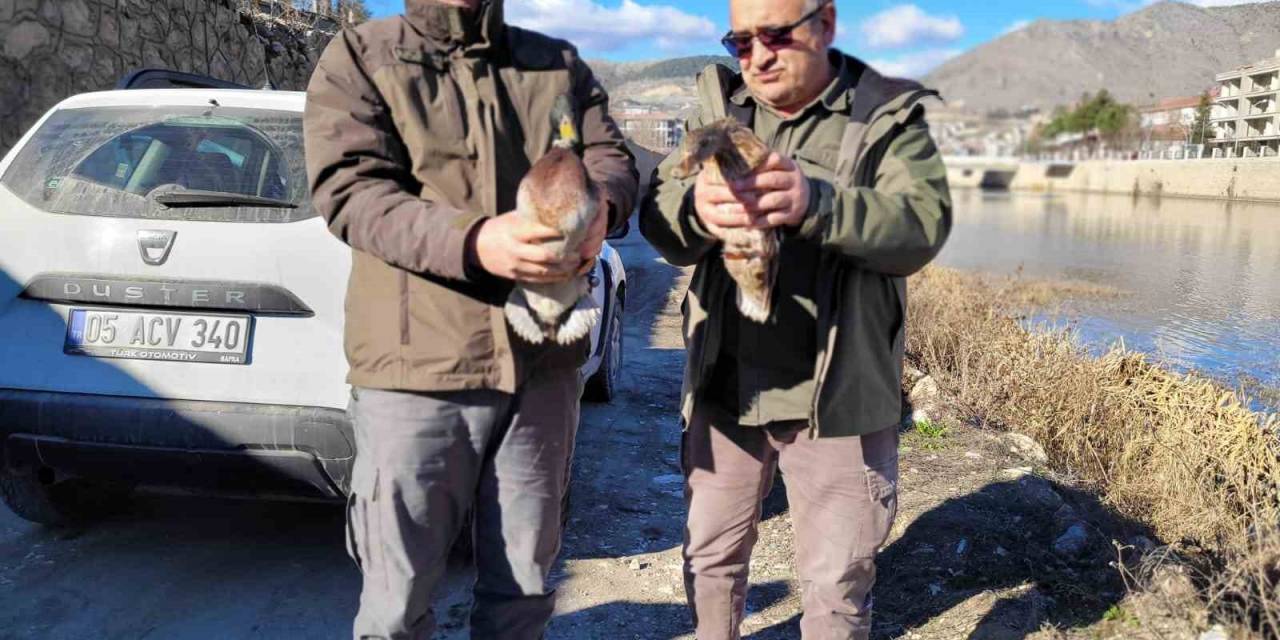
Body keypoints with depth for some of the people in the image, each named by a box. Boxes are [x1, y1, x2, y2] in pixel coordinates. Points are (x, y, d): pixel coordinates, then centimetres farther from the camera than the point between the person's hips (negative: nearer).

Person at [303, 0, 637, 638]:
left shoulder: (560, 64, 15)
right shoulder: (358, 57, 3)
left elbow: (611, 156, 7)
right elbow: (349, 191, -11)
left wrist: (600, 207, -19)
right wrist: (473, 242, -28)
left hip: (544, 367, 4)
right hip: (417, 369, -3)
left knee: (524, 585, 17)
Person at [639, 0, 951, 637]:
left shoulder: (888, 115, -3)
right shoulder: (717, 105, 5)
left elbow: (922, 225, -19)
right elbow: (657, 215, -7)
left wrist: (815, 204, -37)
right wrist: (698, 208, -31)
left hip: (836, 393, -3)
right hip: (724, 383, 3)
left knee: (836, 580, 8)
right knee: (710, 554, 19)